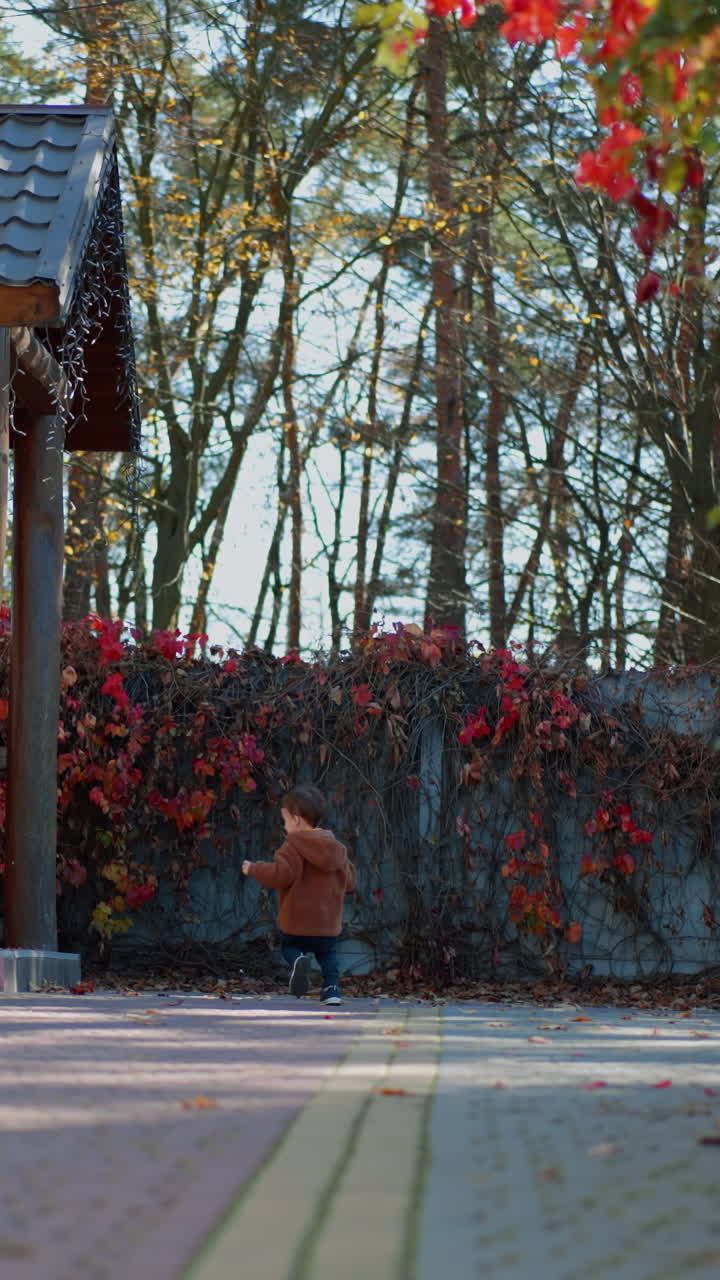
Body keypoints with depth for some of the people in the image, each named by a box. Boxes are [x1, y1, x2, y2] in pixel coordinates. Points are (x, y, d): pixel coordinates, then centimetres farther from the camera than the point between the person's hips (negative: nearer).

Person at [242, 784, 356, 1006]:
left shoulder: (294, 847, -12)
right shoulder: (337, 848, 9)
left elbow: (281, 875, -23)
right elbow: (349, 882, 13)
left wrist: (254, 869, -8)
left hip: (296, 922, -4)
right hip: (329, 923, 4)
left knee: (289, 947, 17)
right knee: (328, 955, 21)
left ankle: (299, 961, -17)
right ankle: (332, 988, -4)